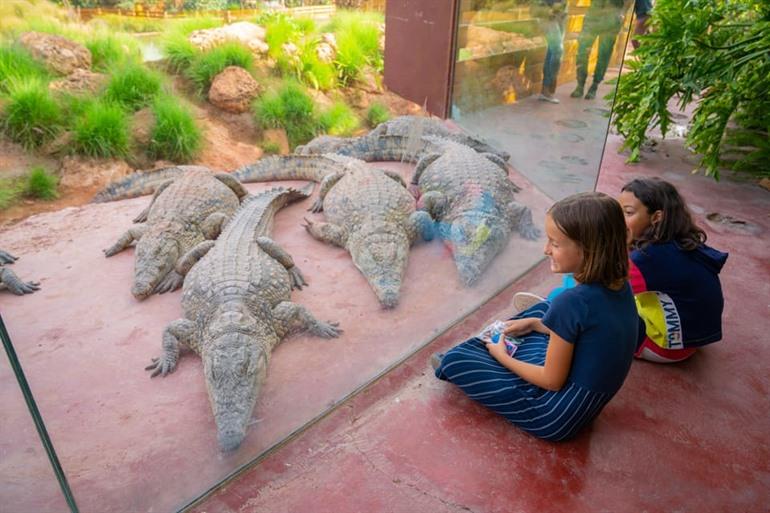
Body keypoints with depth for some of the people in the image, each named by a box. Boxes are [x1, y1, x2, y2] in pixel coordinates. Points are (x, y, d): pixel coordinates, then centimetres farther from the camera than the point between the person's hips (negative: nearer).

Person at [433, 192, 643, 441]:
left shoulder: (572, 301, -30)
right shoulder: (619, 284, -7)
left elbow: (552, 381, -20)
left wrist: (503, 357, -5)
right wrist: (535, 324, 9)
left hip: (558, 415, -8)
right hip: (591, 400, 8)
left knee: (453, 362, -5)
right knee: (543, 308, 23)